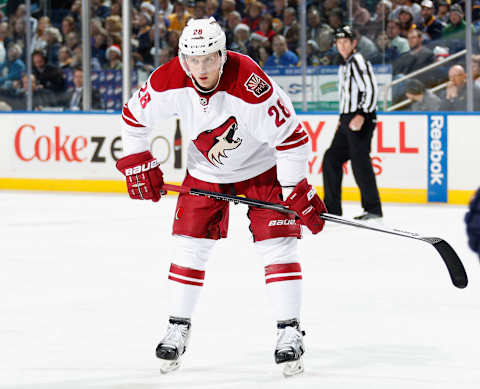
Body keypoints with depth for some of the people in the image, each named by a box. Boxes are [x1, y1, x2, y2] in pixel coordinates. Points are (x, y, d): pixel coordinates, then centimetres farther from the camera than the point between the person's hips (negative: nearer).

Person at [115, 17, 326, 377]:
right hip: (205, 171, 4)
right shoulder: (168, 83, -22)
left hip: (260, 166, -3)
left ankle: (290, 333, -5)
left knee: (276, 244, -11)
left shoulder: (251, 85, -35)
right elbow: (135, 116, -3)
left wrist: (298, 191, -26)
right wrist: (138, 164, -4)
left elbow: (291, 135, -28)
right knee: (190, 247, 2)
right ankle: (178, 329, 17)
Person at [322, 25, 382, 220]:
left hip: (361, 120, -10)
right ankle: (332, 208, 15)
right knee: (331, 158, 10)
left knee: (359, 161, -13)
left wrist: (362, 116, -25)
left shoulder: (359, 62, -10)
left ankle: (373, 208, -10)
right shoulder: (345, 65, 20)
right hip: (347, 120, 10)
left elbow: (371, 90, -19)